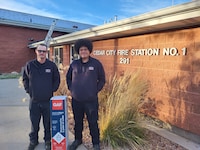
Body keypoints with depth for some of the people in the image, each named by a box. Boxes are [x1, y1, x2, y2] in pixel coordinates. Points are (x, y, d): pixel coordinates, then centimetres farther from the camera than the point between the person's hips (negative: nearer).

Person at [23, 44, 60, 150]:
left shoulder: (52, 65, -3)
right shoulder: (29, 65, -1)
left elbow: (57, 79, 6)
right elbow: (25, 79, 10)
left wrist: (52, 90, -2)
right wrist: (28, 91, 2)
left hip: (48, 100, -1)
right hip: (34, 100, 1)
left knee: (48, 123, 11)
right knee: (34, 123, 14)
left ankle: (48, 141, 31)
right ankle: (33, 141, 36)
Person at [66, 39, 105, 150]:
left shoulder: (96, 64, -5)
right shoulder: (74, 64, 2)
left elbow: (102, 79, 3)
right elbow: (68, 78, 17)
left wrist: (96, 91, -4)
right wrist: (71, 89, 7)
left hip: (91, 100, -3)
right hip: (76, 100, 3)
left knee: (93, 123, 7)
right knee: (78, 121, 19)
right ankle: (78, 140, 41)